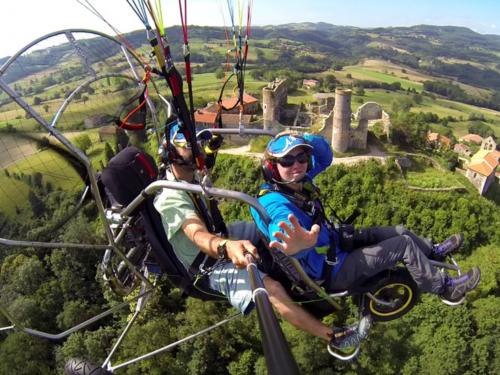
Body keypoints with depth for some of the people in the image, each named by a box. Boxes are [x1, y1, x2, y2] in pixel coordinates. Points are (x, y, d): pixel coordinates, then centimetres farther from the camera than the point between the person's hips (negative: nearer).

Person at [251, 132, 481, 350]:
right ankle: (445, 288, 20)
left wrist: (304, 140, -17)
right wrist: (297, 245, -80)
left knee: (400, 231, 16)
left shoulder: (296, 181, -8)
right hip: (330, 271, -8)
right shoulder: (276, 204, -34)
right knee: (405, 245, -5)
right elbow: (284, 227, -57)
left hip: (334, 241, 8)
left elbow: (325, 155, 2)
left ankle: (434, 251, 46)